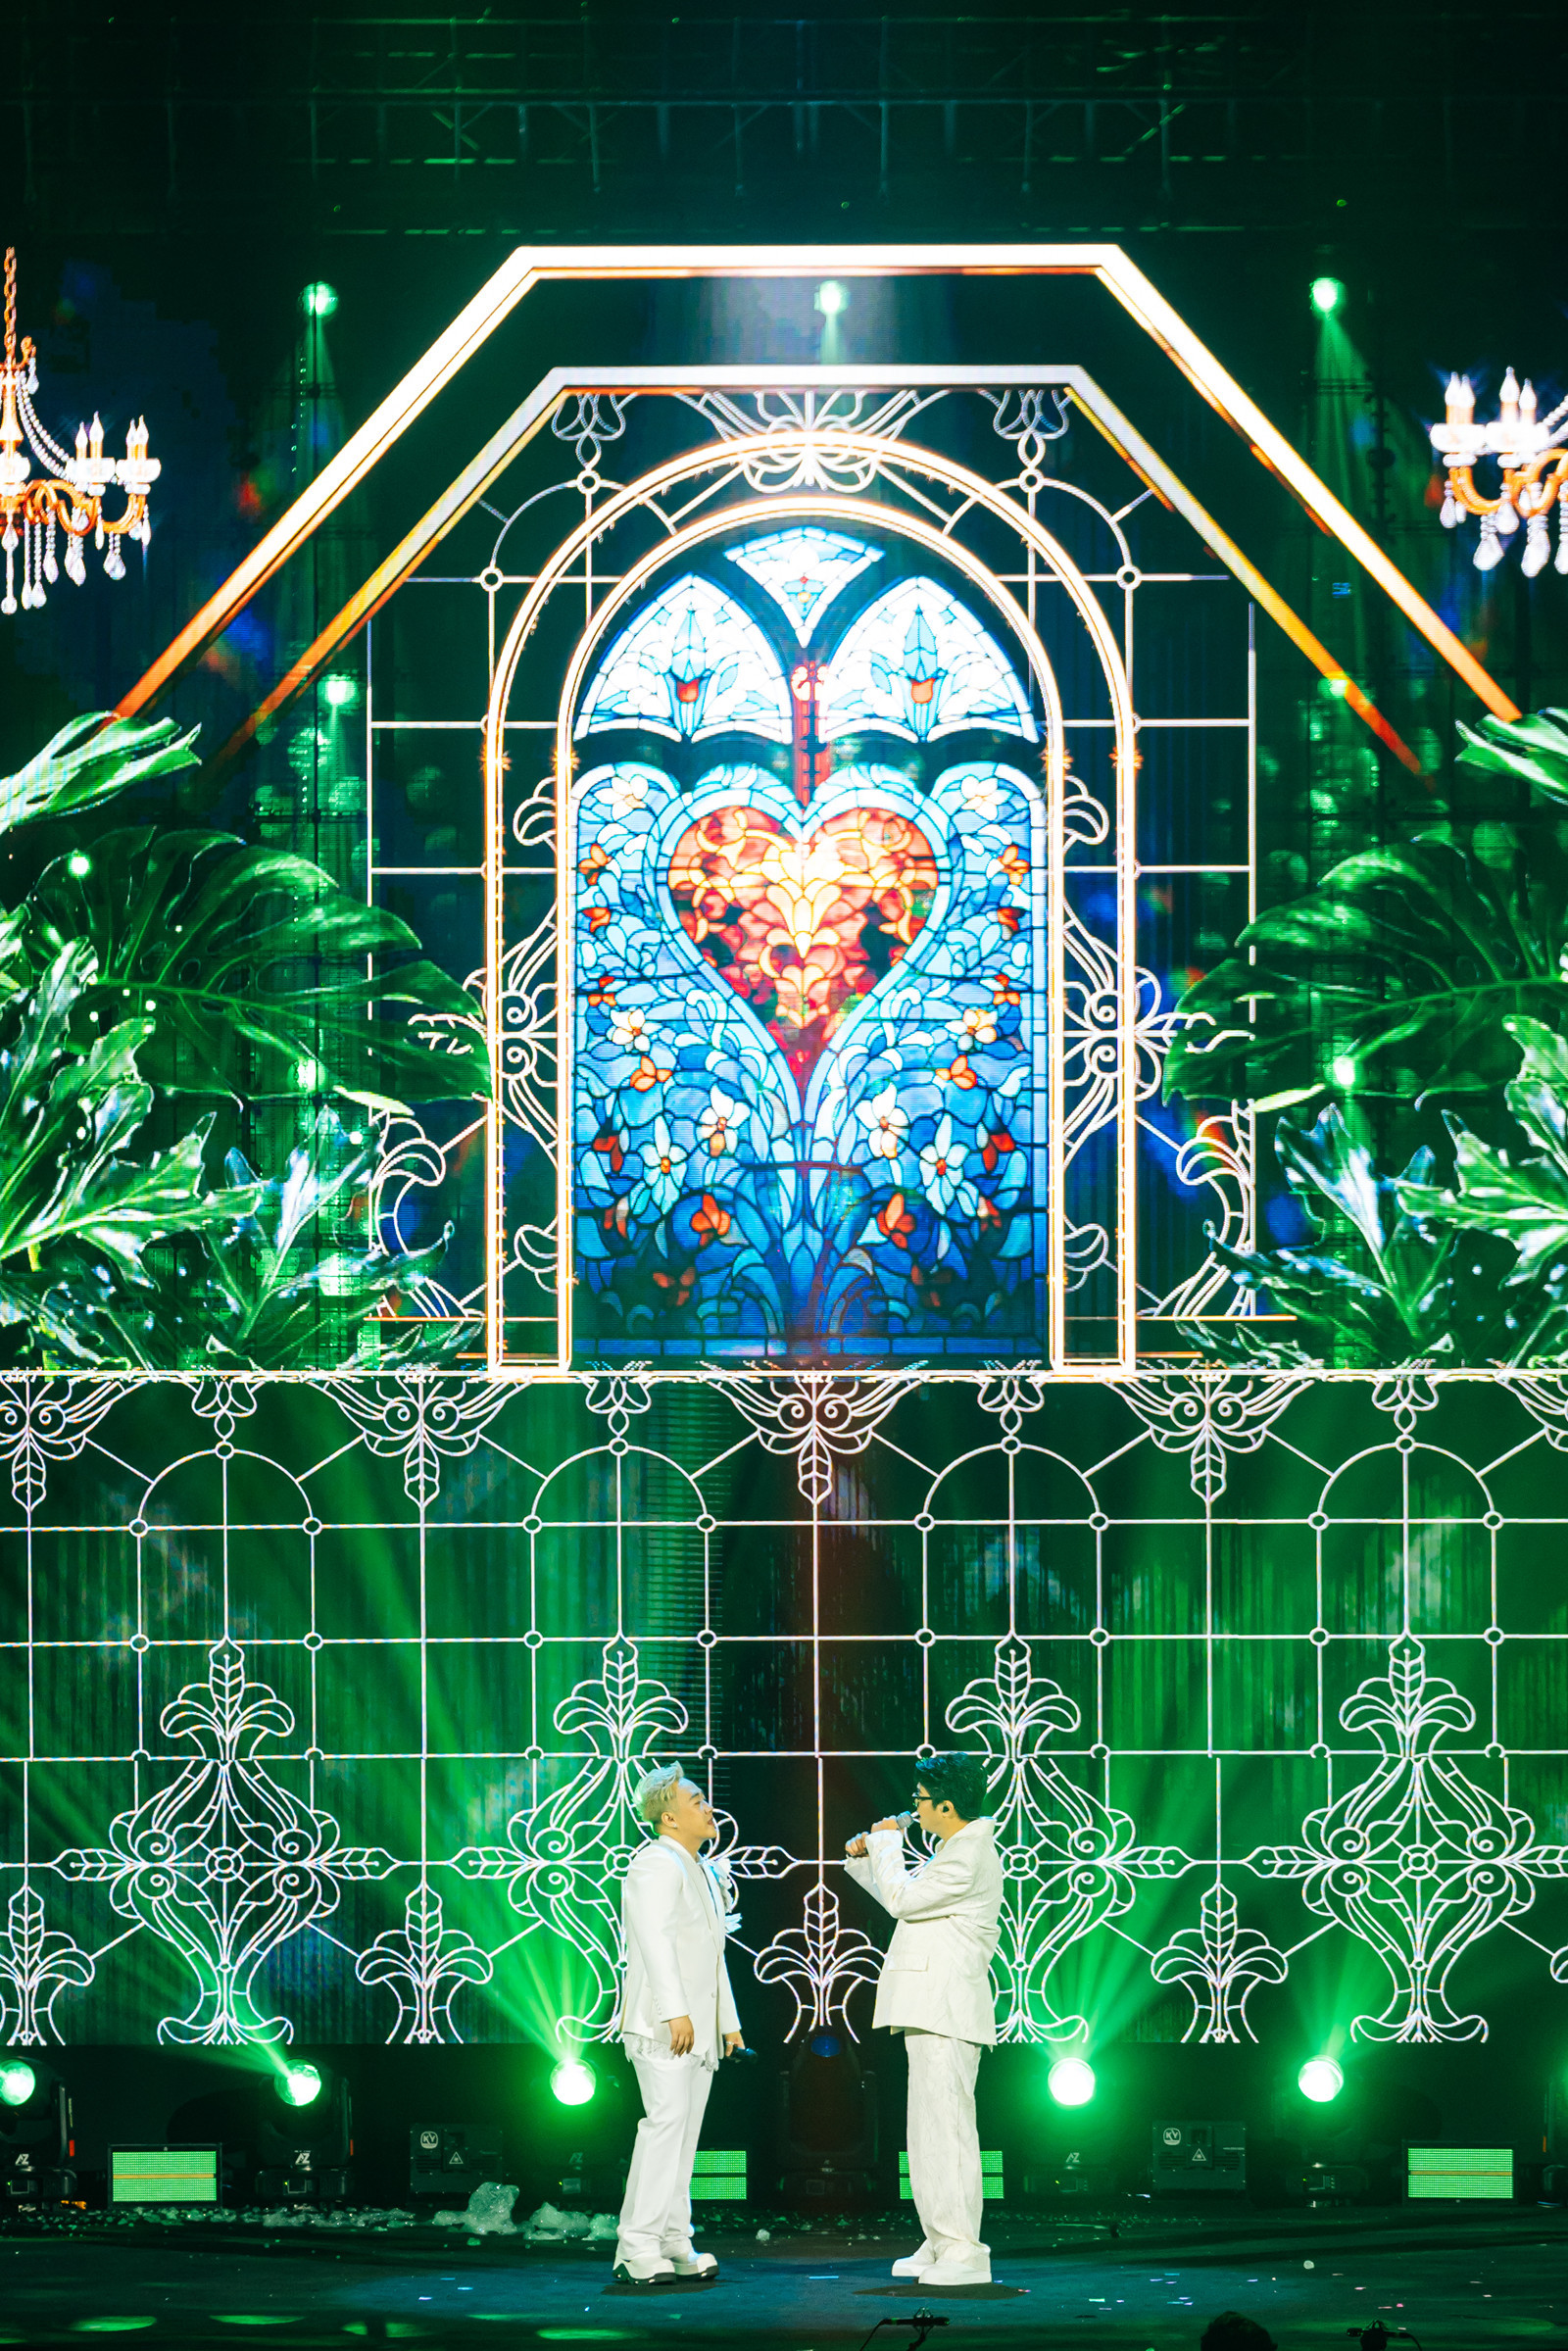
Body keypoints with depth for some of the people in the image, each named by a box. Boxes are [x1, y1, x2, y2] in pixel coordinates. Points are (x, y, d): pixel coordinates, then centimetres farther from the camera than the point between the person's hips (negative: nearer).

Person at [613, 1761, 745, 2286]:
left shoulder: (704, 1872, 22)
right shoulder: (657, 1864, -9)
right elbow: (656, 1940, -20)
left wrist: (728, 2021, 24)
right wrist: (675, 2011, -28)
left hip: (697, 2026, 10)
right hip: (662, 2023, -10)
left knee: (685, 2129, 8)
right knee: (666, 2120, -17)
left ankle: (673, 2244, 10)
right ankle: (638, 2248, -20)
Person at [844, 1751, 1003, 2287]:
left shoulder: (969, 1856, -14)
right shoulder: (953, 1851, 20)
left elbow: (903, 1898, -16)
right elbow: (905, 1893, 32)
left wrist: (887, 1844, -2)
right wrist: (866, 1857, 19)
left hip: (946, 2011, -11)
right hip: (931, 2011, 11)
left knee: (946, 2127, -13)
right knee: (929, 2130, 13)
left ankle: (965, 2252, -15)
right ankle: (940, 2243, 17)